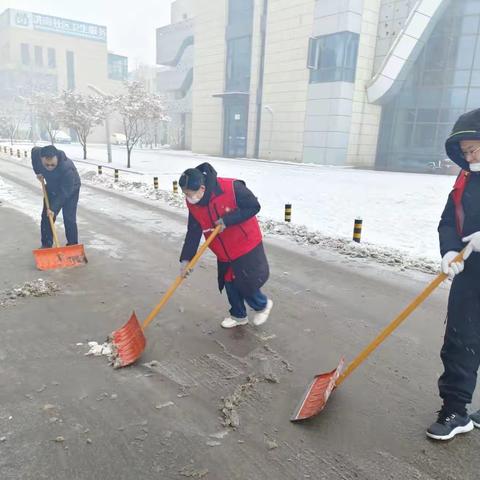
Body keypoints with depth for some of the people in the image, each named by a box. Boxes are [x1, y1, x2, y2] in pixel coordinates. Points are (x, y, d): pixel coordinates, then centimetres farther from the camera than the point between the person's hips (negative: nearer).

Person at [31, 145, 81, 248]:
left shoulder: (67, 168, -41)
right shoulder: (37, 153, -27)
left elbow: (64, 192, -34)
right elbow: (34, 149, 1)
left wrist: (53, 208, -34)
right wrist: (38, 172, -4)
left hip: (70, 190, -5)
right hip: (52, 187, 5)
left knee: (69, 219, -11)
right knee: (46, 217, 6)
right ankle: (46, 245, 18)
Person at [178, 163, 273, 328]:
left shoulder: (231, 188, -29)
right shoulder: (192, 204, -10)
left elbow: (253, 207, -21)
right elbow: (193, 233, -6)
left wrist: (227, 220, -28)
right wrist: (186, 259, -12)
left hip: (246, 246, -5)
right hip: (224, 252, 6)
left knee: (247, 283, 0)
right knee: (230, 284, 13)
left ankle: (262, 305, 31)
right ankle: (238, 315, 36)